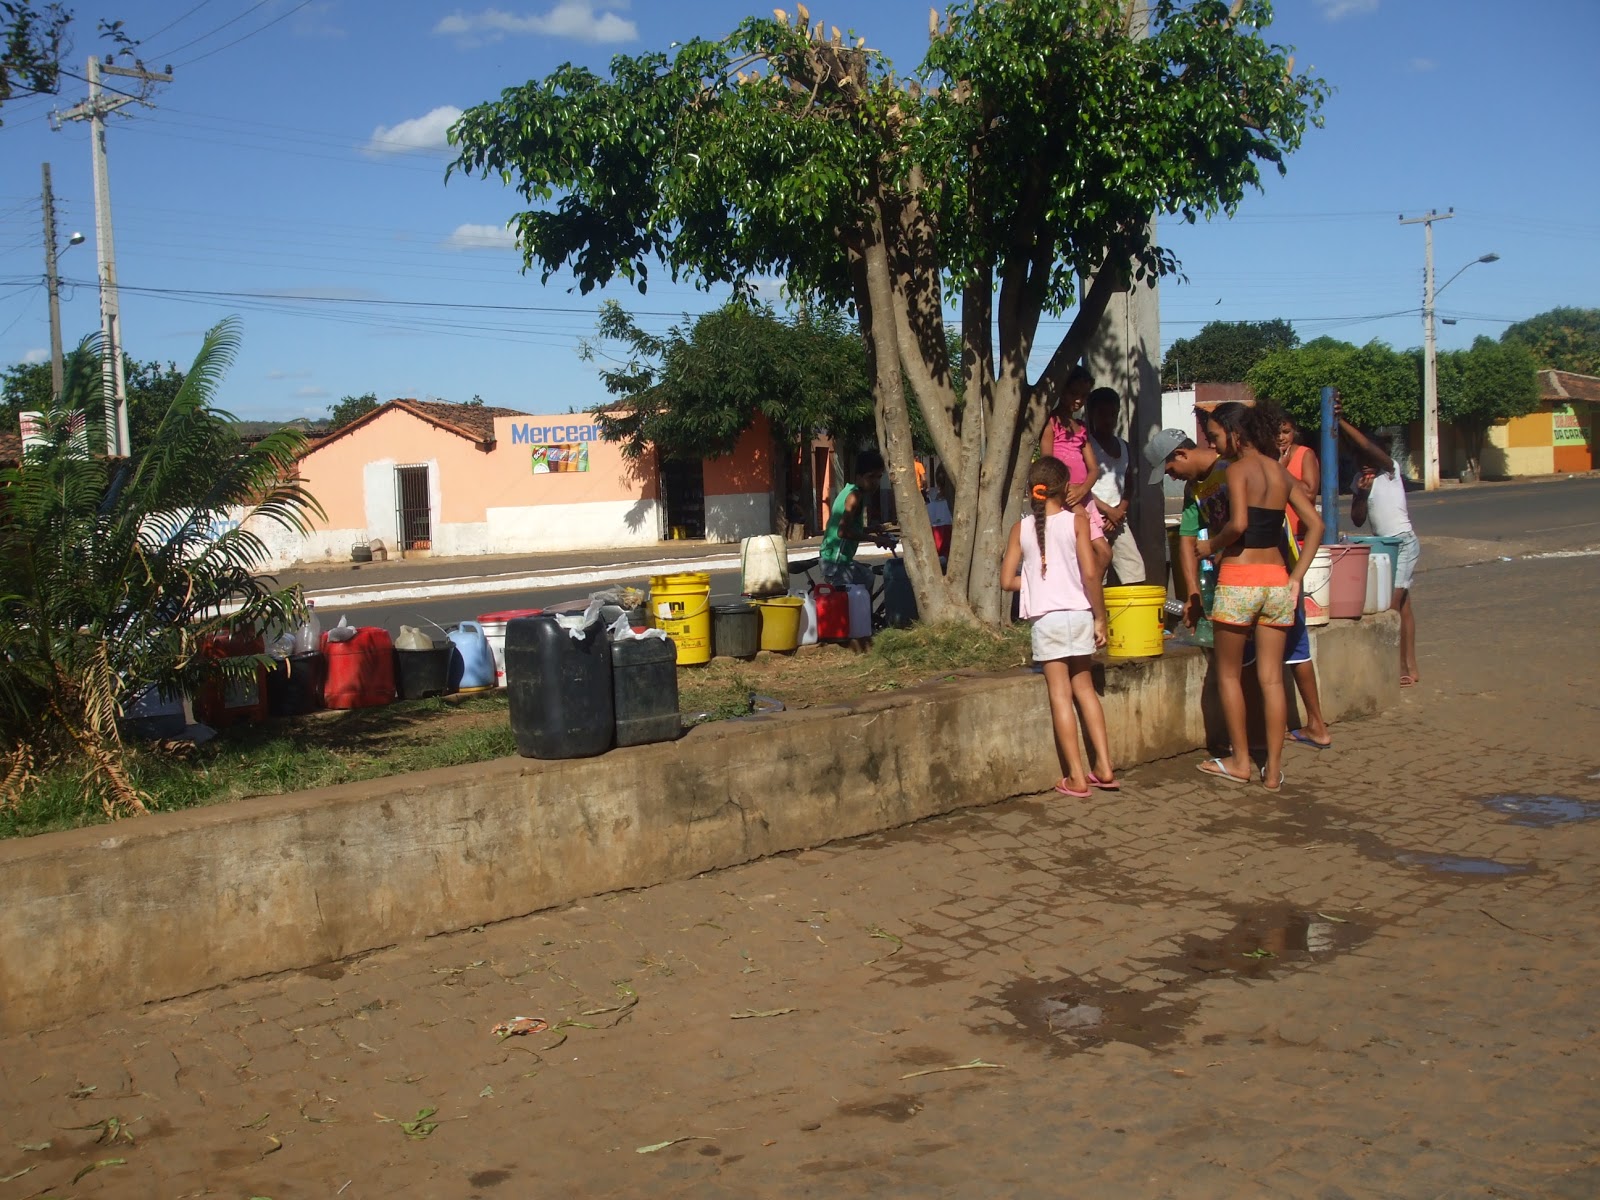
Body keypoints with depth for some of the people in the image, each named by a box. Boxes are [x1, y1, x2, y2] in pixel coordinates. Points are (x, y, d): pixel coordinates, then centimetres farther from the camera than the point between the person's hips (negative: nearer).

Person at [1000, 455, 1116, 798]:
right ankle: (1104, 767, 16)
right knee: (1084, 687, 17)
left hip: (1046, 618, -1)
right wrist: (1100, 618, -2)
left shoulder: (1021, 528, 1)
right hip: (1079, 614, 1)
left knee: (1060, 695, 4)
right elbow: (1089, 573, -9)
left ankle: (1076, 778, 5)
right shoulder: (1076, 520, -3)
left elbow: (1007, 580, 0)